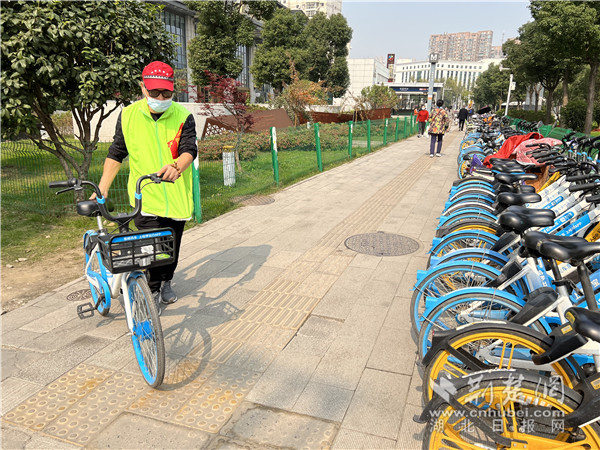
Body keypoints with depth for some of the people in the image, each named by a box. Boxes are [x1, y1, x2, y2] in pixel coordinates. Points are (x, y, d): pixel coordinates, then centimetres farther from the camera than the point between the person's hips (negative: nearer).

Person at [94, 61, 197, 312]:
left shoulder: (183, 116, -6)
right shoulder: (128, 115, 0)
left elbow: (189, 149, -18)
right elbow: (116, 154, 8)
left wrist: (177, 166, -41)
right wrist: (103, 187, 2)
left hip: (176, 195, 1)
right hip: (145, 195, 0)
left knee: (172, 244, 13)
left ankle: (166, 282, 38)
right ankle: (153, 290, 14)